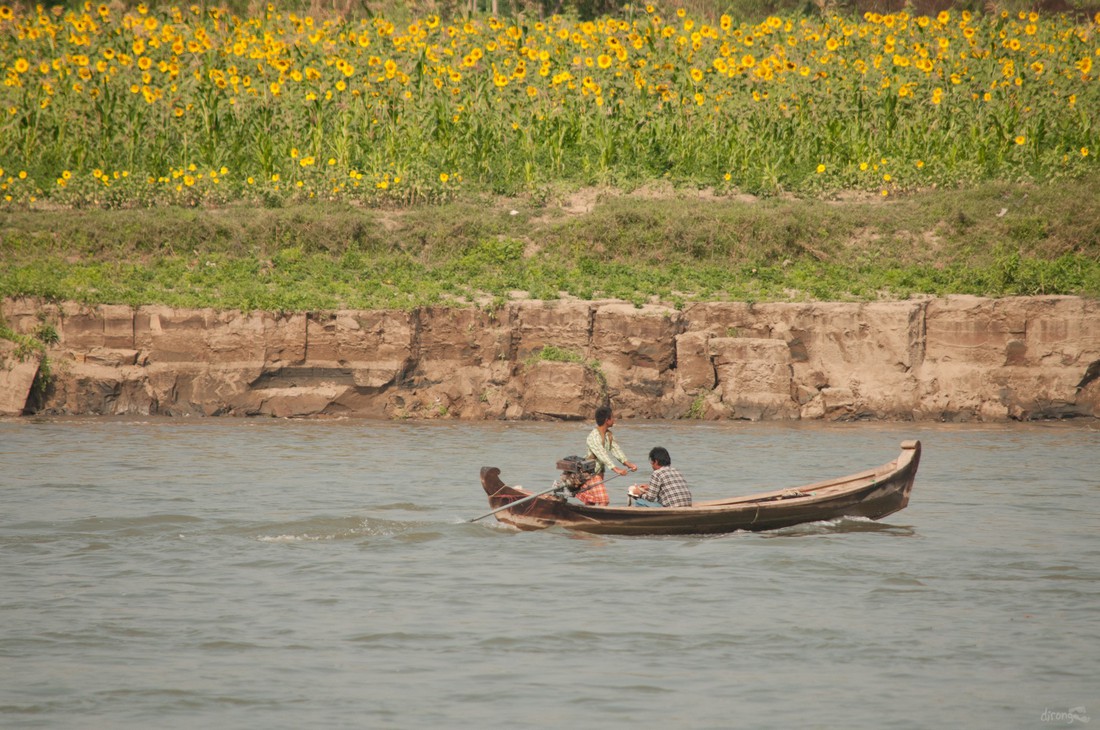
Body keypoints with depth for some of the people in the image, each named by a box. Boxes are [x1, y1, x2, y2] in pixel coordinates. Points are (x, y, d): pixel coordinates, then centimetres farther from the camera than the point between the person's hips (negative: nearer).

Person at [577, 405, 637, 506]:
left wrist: (627, 463, -14)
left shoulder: (608, 435, 7)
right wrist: (615, 469, -42)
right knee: (603, 501, -17)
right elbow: (602, 454, -32)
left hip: (599, 473, 9)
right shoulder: (594, 437, -23)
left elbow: (616, 449, 0)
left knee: (590, 502, 13)